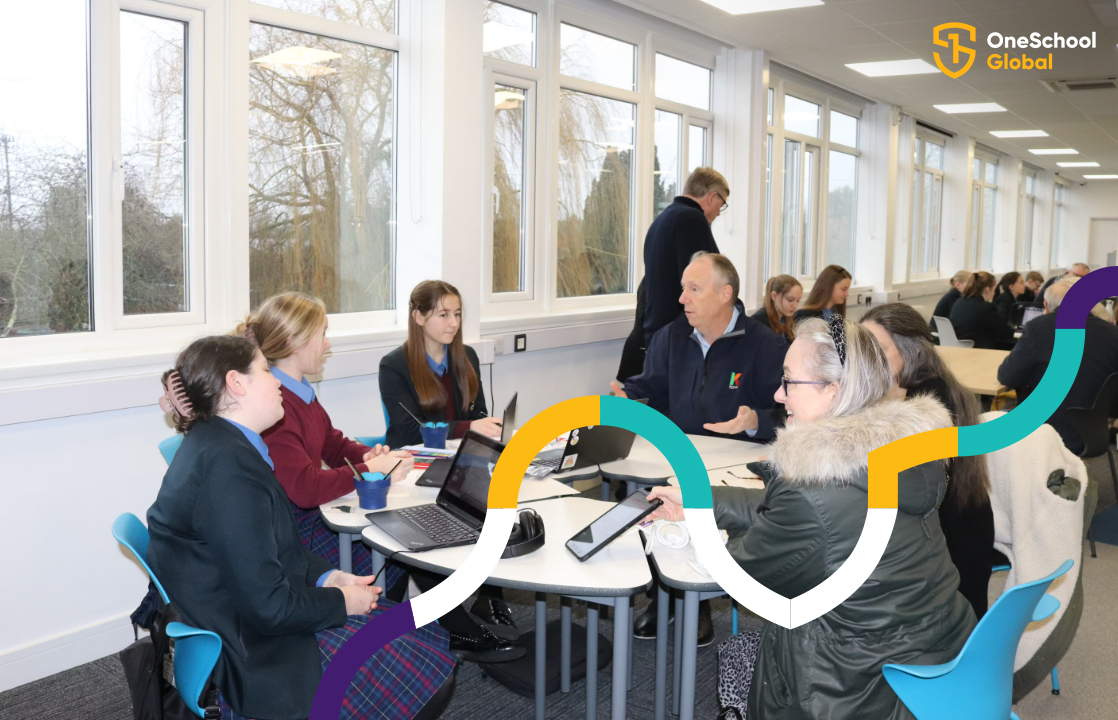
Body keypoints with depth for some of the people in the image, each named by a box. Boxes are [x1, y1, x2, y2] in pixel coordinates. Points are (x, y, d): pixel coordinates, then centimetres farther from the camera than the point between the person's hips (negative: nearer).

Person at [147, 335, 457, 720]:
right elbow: (269, 607, -26)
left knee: (427, 634, 11)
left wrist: (326, 576, 1)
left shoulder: (218, 443, 6)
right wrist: (341, 601, -11)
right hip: (258, 658, -10)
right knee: (432, 673, -2)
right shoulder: (229, 464, -26)